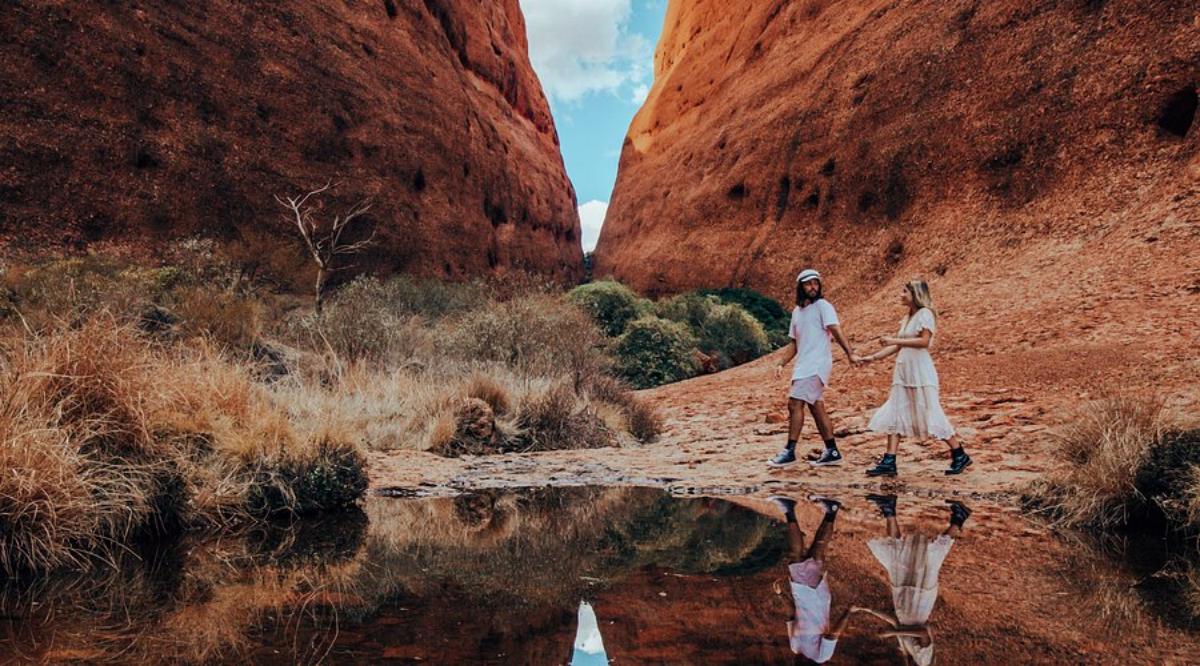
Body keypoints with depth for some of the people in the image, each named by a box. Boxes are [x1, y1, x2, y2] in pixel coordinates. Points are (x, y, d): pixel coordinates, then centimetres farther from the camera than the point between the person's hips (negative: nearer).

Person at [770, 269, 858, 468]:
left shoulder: (823, 306, -5)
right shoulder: (797, 311, 17)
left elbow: (835, 330, -17)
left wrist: (849, 353, -28)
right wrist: (783, 364, 10)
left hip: (816, 364, -8)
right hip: (803, 365, 8)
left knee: (795, 403, -13)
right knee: (816, 406, 10)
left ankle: (789, 451, -9)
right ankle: (832, 452, 17)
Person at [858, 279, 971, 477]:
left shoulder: (925, 313, -7)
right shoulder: (908, 318, 17)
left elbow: (924, 341, -19)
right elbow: (898, 347, 17)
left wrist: (895, 340, -19)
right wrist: (873, 357, 13)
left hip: (920, 372, -8)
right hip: (903, 372, 8)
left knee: (931, 415, -4)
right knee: (894, 415, 1)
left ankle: (960, 456, 9)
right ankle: (889, 462, 0)